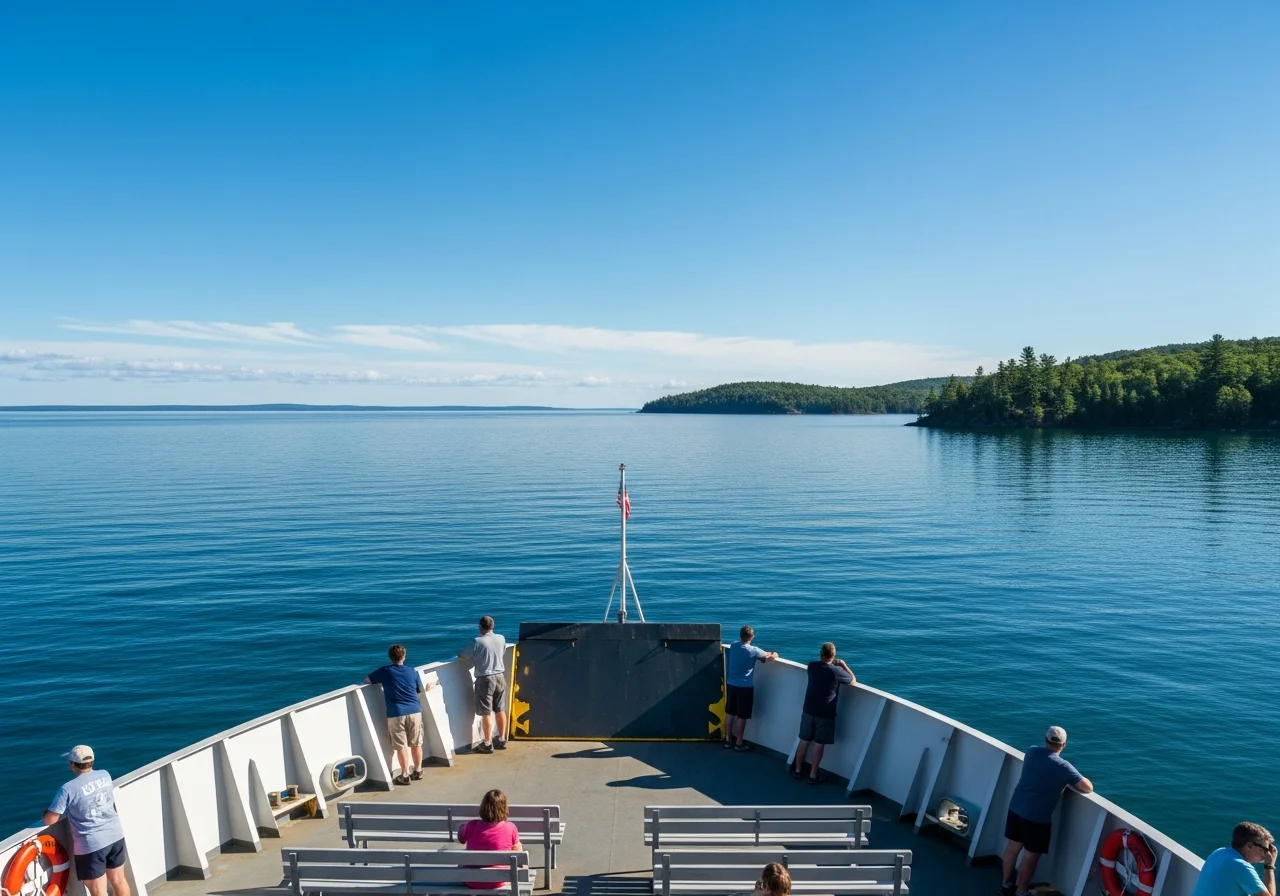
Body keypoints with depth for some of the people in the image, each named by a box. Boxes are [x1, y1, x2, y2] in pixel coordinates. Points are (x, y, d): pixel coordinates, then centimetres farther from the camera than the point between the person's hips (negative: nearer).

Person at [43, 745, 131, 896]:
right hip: (115, 836, 6)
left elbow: (50, 820, -12)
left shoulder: (68, 789, -15)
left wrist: (46, 812, 10)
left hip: (91, 844, -6)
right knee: (119, 880, 20)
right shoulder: (105, 775, 3)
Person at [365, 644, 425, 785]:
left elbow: (366, 680, 10)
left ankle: (405, 775, 6)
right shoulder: (412, 671, 6)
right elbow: (420, 690, 17)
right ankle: (418, 771, 22)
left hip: (396, 714, -2)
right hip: (415, 711, 2)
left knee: (401, 746, 3)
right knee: (416, 743, 13)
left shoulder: (385, 671, 0)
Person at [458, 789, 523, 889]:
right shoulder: (510, 828, -21)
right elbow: (518, 851, -3)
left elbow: (461, 839, 2)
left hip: (472, 882, 1)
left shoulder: (472, 826, -21)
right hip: (498, 882, -1)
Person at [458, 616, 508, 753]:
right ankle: (502, 740, 22)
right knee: (500, 710, 14)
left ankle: (488, 744, 5)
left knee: (486, 713, 1)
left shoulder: (478, 642, -14)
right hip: (500, 676, 5)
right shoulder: (501, 639, 1)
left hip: (485, 679, -5)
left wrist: (474, 656, 10)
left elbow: (462, 657, -11)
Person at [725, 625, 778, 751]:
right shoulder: (753, 650, -16)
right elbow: (769, 657, -3)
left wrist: (767, 654, 26)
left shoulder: (733, 645, 0)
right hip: (745, 688, -5)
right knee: (742, 716, 5)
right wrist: (774, 655, 23)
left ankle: (728, 740, 23)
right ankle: (739, 744, 13)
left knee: (730, 713, 14)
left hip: (731, 685, 6)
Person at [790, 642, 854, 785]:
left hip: (809, 710, 4)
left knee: (804, 741, 14)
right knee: (819, 744, 6)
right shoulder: (837, 671, -15)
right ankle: (813, 775, 13)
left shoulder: (812, 666, -3)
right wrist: (843, 665, 8)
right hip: (826, 714, -3)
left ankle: (798, 770, 25)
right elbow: (853, 680, 3)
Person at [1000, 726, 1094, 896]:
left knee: (1013, 845, 19)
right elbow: (1088, 788, -13)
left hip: (1016, 806, 6)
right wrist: (1068, 782, 3)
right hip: (1037, 816, -6)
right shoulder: (1062, 766, -16)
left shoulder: (1032, 752, 1)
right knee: (1032, 855, 10)